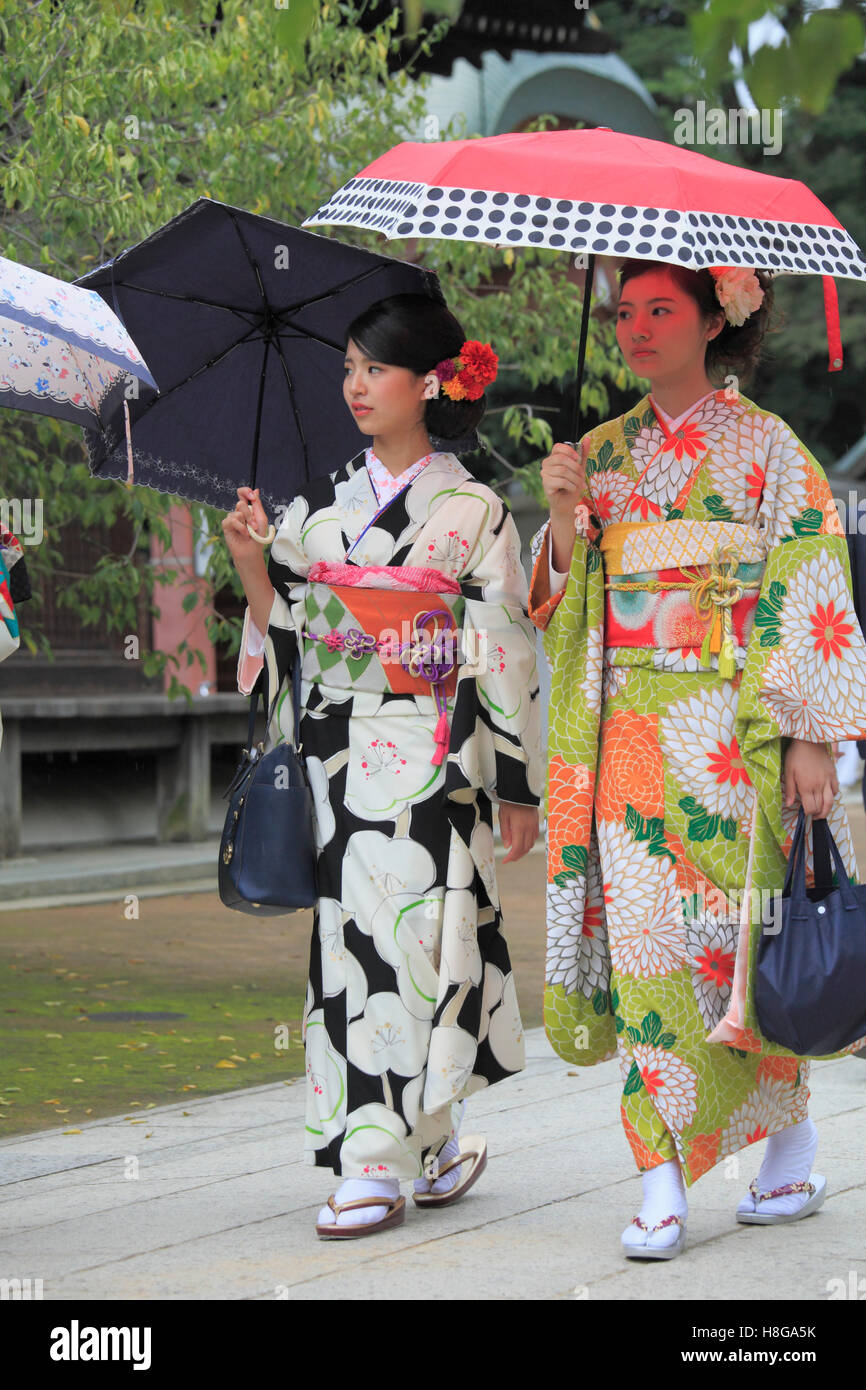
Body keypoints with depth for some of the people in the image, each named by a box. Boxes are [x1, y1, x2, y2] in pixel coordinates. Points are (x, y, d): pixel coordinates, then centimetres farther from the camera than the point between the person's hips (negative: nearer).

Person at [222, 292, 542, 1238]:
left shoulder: (474, 511, -1)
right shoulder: (321, 505, 11)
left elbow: (504, 654, -2)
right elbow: (288, 635, 13)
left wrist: (518, 787, -4)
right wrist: (252, 565, -5)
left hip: (433, 762, -4)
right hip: (340, 759, 4)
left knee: (419, 940, -9)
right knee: (351, 937, 1)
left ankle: (428, 1140, 1)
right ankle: (371, 1159, 9)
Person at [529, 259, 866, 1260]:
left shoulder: (766, 448, 1)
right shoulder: (602, 454, 14)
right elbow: (563, 606, 13)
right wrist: (564, 514, -6)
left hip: (732, 723, -3)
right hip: (628, 726, 4)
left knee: (732, 929, -4)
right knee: (642, 933, -4)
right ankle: (662, 1186, -3)